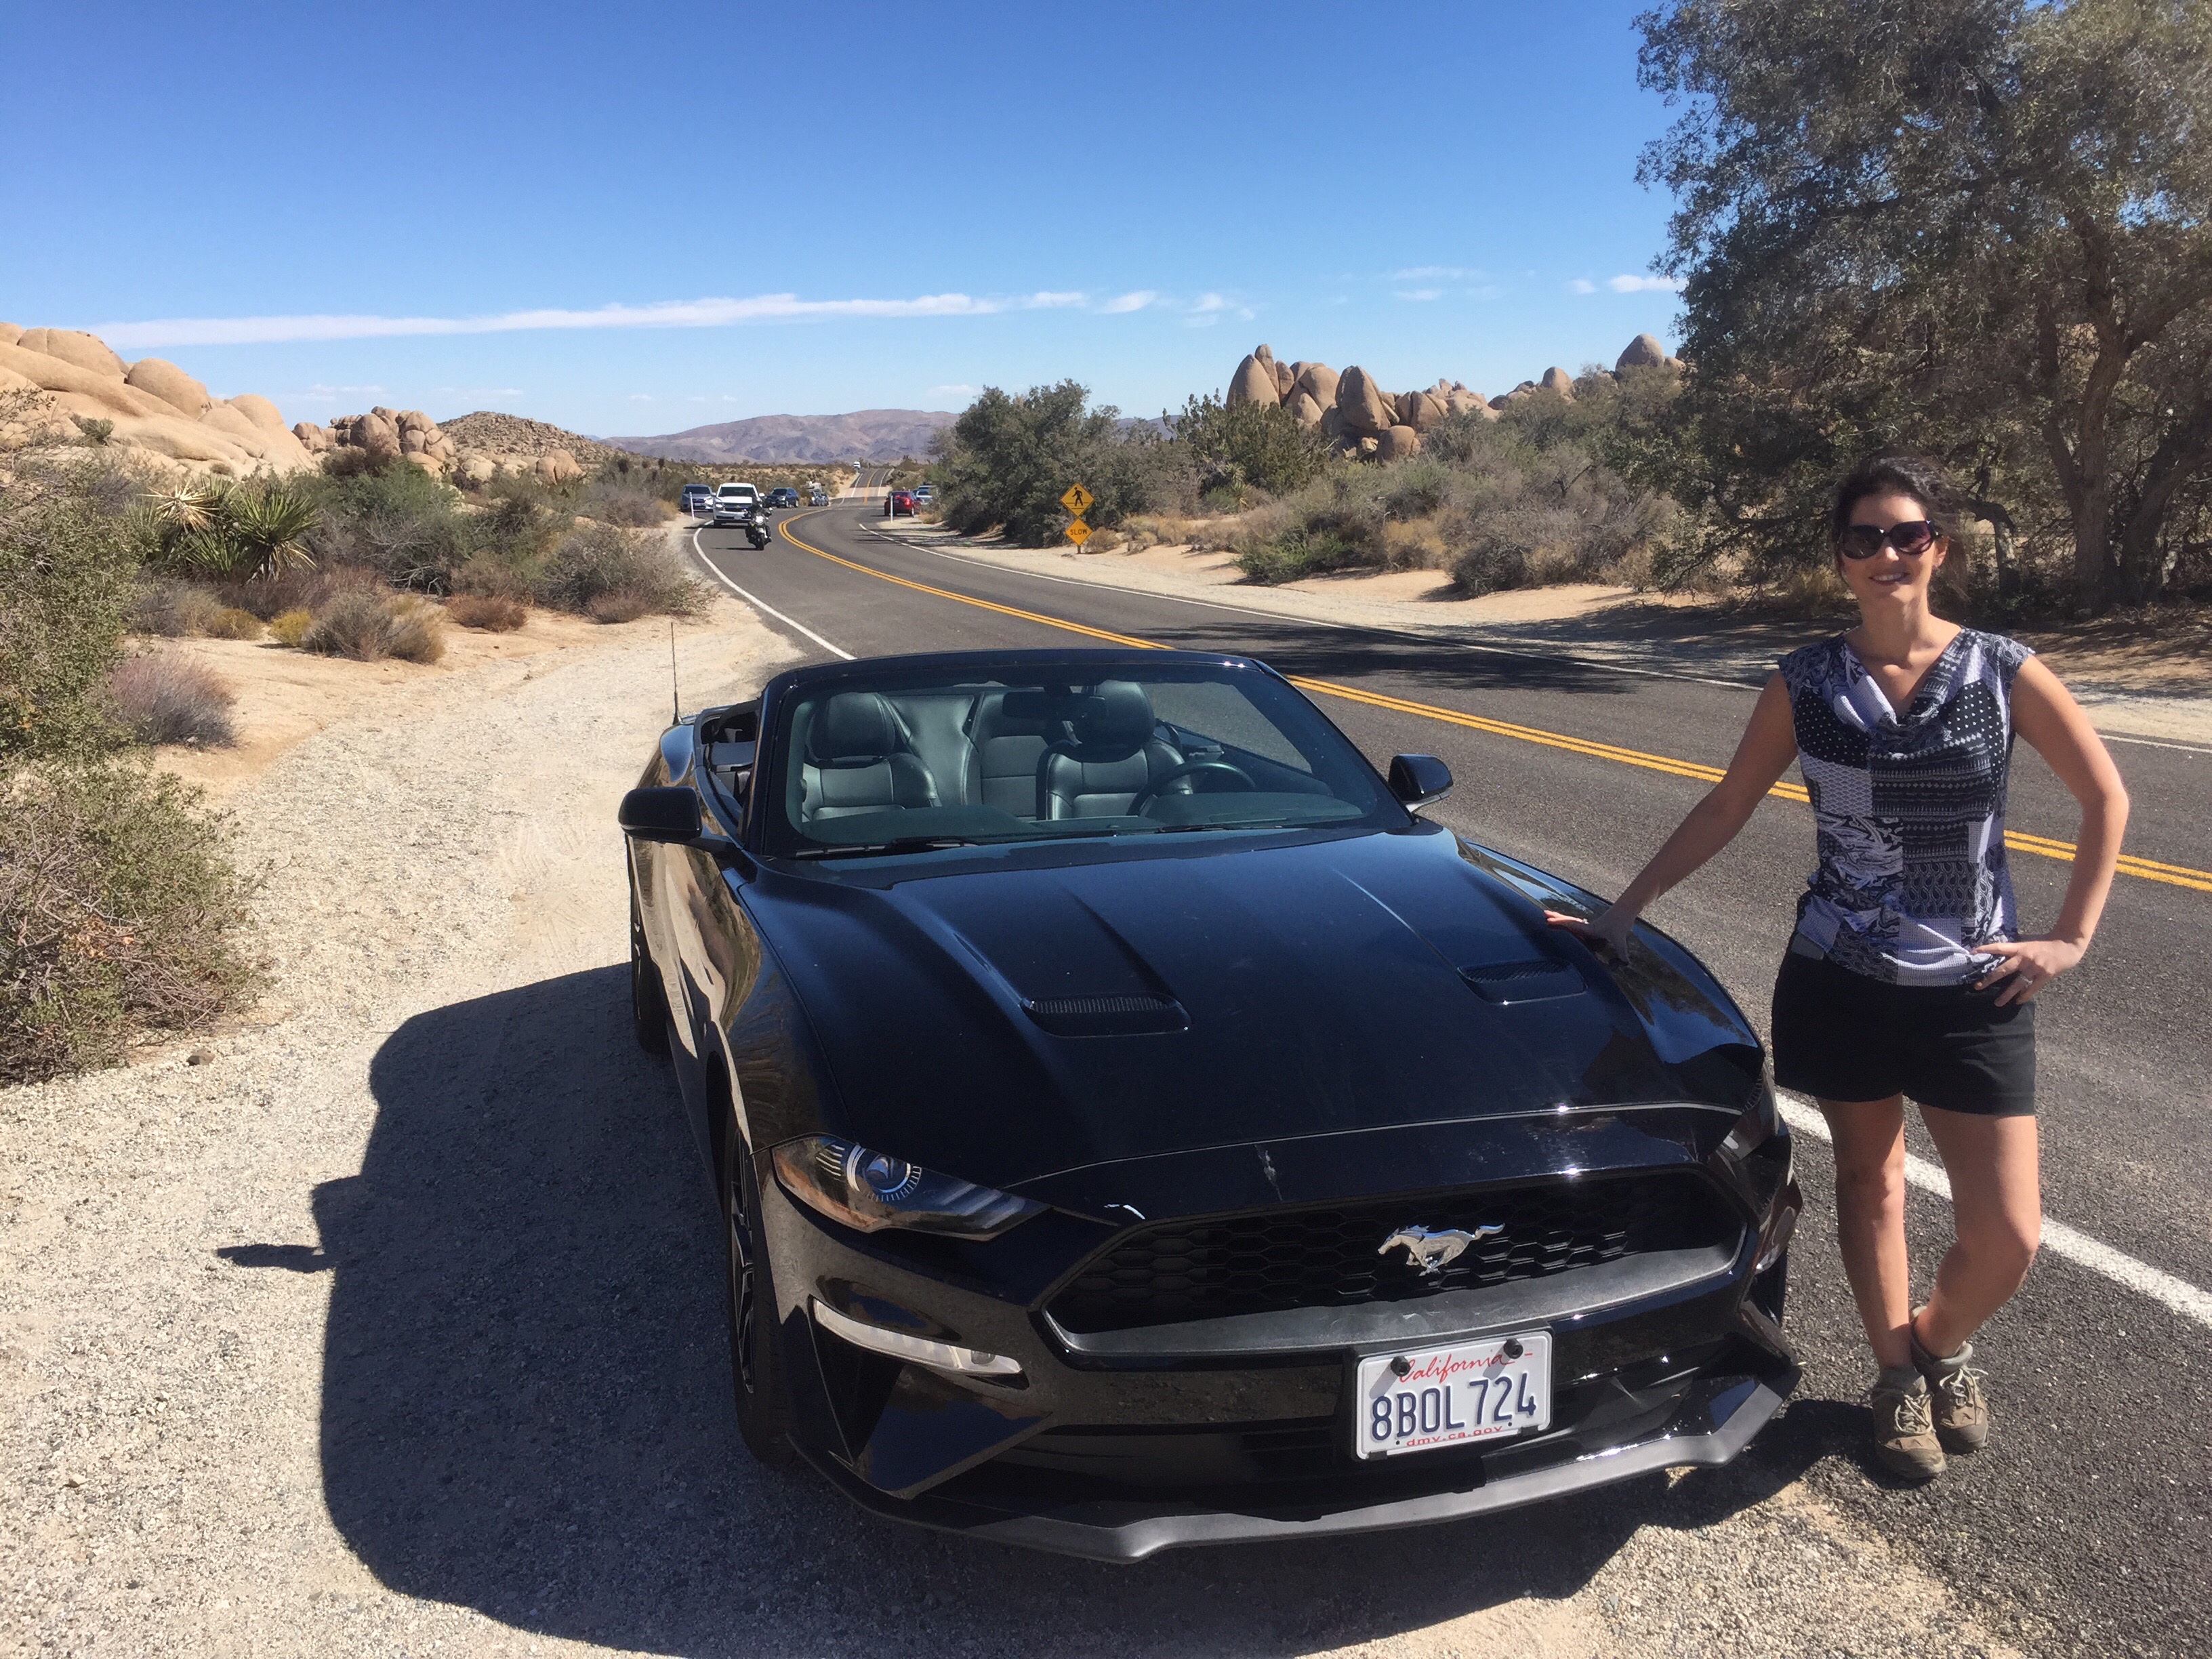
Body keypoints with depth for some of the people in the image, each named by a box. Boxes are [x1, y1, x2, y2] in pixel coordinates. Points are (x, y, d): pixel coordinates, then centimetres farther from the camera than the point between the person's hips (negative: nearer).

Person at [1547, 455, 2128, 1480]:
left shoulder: (2003, 672, -4)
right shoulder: (1806, 684, -2)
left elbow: (2106, 799, 5)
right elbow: (1724, 811, 5)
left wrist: (2071, 937, -1)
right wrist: (1622, 912, 3)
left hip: (1973, 991, 0)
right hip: (1840, 981, 0)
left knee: (2007, 1236, -1)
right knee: (1870, 1181, 14)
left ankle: (1938, 1344, 32)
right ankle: (1898, 1378, 37)